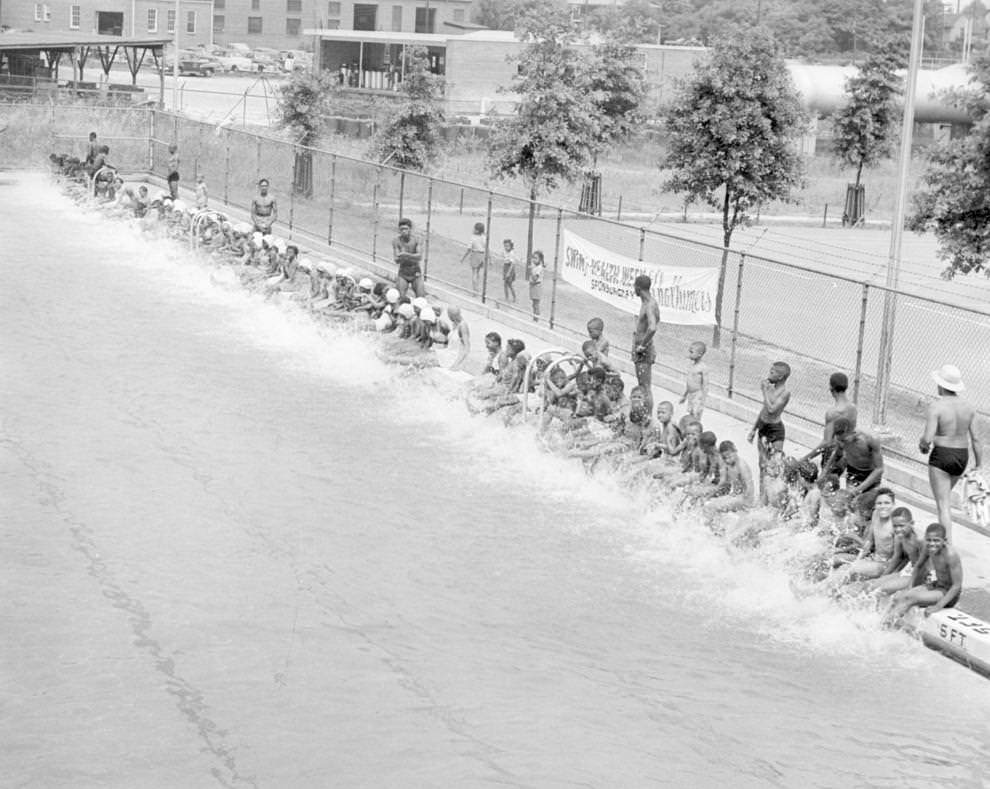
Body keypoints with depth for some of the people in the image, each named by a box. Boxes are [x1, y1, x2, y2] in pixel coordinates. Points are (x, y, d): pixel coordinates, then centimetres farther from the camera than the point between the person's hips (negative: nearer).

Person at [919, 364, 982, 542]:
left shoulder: (936, 407, -15)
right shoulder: (968, 407, 1)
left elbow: (927, 438, -22)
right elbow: (975, 439, 3)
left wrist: (922, 445, 1)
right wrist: (978, 464, 10)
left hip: (941, 456, -6)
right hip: (962, 456, 6)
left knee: (943, 504, -1)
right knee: (945, 494, 29)